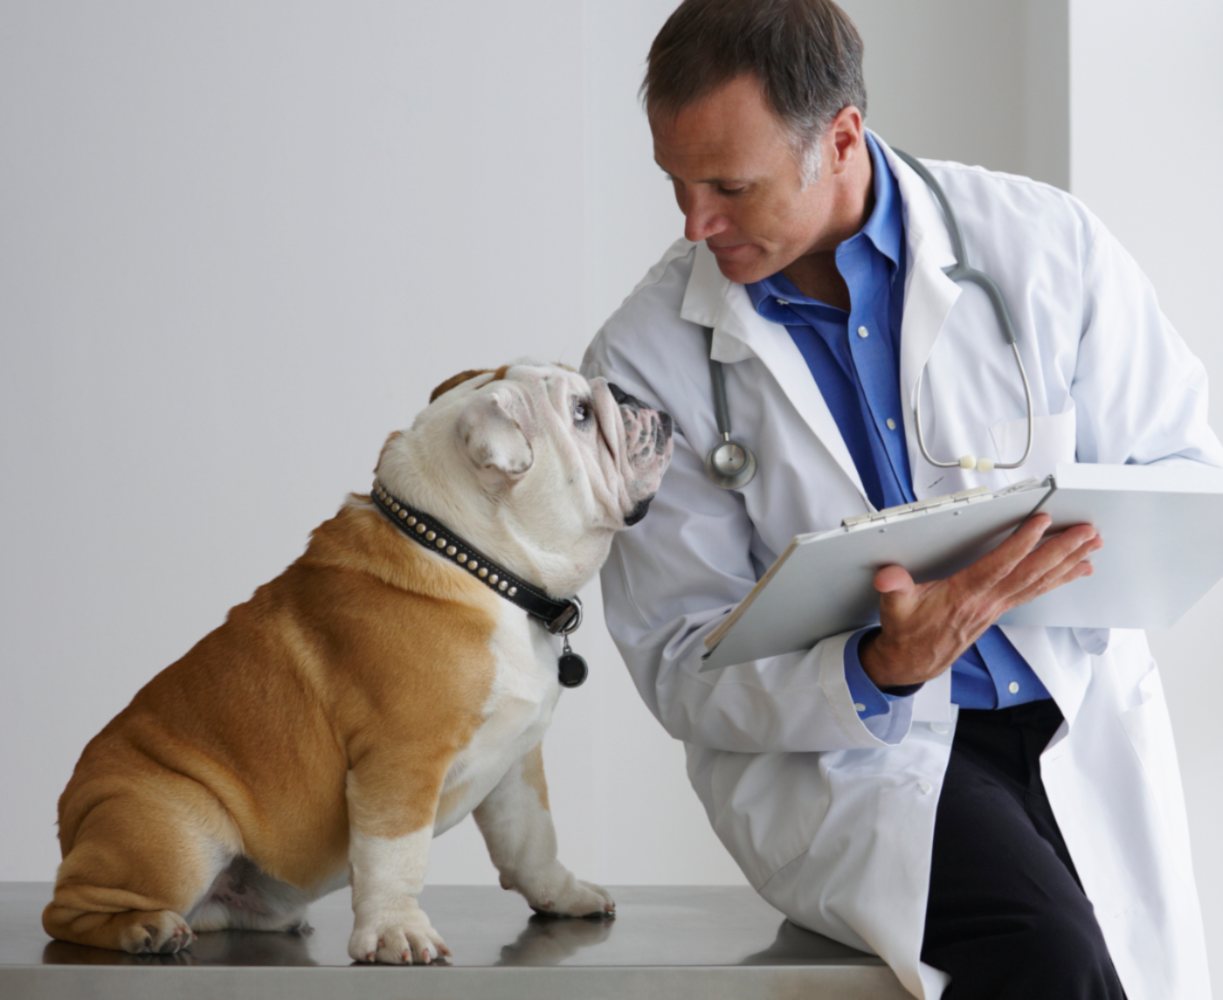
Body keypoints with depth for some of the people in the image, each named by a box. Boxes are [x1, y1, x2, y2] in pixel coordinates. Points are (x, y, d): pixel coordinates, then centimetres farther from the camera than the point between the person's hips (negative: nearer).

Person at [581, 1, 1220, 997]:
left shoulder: (1044, 244, -2)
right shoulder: (645, 361, -5)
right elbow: (682, 670, -6)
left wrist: (1093, 534, -15)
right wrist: (885, 670, -25)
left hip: (1081, 719, 3)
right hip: (838, 750, -3)